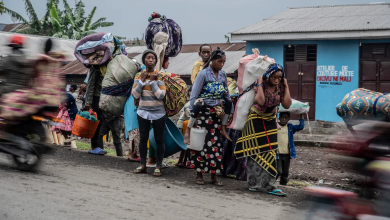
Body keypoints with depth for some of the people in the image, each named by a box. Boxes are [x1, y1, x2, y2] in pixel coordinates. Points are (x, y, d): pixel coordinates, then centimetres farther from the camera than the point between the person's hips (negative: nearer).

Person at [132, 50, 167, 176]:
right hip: (143, 112, 3)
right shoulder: (139, 76, 3)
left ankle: (158, 166, 11)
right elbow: (135, 95, -4)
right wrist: (142, 80, -10)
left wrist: (152, 81, -15)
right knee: (143, 138, 8)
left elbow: (161, 95, -15)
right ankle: (143, 165, 19)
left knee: (159, 140, 3)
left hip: (158, 113, -3)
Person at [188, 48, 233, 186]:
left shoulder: (223, 75, 9)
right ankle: (199, 174, 9)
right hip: (203, 112, -5)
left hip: (216, 113, 5)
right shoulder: (204, 73, -8)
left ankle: (214, 176, 10)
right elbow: (194, 95, -9)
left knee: (215, 143, 3)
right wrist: (192, 113, -15)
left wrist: (230, 112, 13)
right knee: (202, 142, -2)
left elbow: (226, 95, 16)